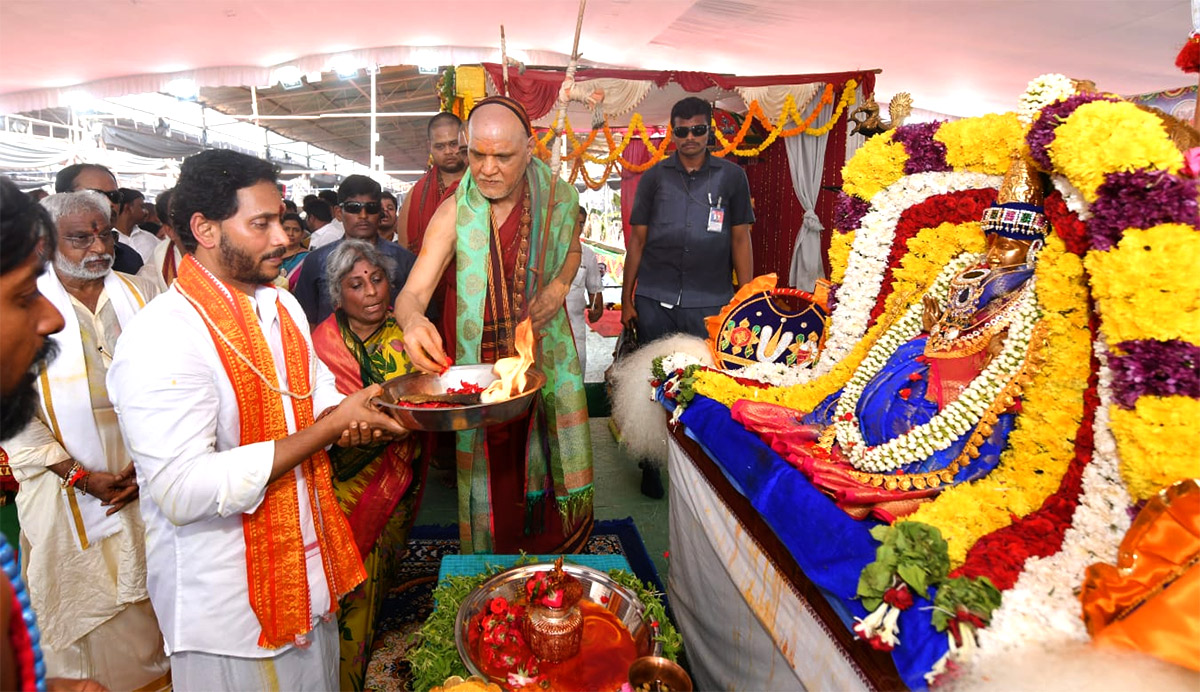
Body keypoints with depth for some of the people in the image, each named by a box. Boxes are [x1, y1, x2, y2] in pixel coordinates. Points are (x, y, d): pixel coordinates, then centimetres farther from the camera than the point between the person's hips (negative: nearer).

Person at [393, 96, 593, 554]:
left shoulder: (555, 198, -5)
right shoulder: (455, 212, -12)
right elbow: (411, 294, -18)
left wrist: (560, 286, -3)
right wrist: (412, 319, -42)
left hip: (545, 355, 2)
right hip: (481, 362, -2)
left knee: (552, 463, 10)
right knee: (492, 470, 6)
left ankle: (558, 561, 36)